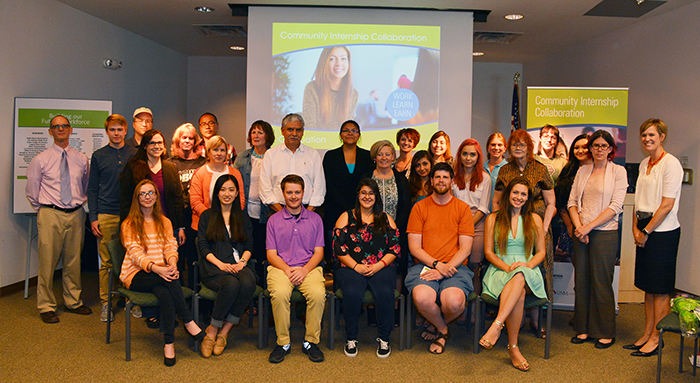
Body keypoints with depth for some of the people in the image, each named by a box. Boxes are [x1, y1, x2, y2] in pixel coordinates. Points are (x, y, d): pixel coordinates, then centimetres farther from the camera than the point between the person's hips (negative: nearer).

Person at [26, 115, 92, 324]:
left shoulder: (81, 159, 8)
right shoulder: (40, 160, 1)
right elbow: (32, 191, 7)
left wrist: (80, 204, 12)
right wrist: (43, 210, 7)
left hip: (75, 214, 3)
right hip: (50, 215, -3)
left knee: (74, 260, 10)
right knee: (48, 261, -2)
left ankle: (73, 301, 23)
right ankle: (46, 306, 10)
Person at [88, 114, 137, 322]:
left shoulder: (135, 154, 7)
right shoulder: (98, 156, 7)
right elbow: (92, 189, 7)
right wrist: (93, 218, -1)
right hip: (106, 215, 0)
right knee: (106, 261, 4)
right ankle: (105, 303, 14)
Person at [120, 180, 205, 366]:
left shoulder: (165, 222, 18)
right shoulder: (129, 224, 4)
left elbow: (171, 247, 5)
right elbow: (135, 253, -9)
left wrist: (172, 264, -19)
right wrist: (155, 268, -27)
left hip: (161, 273, 3)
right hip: (136, 275, -3)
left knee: (164, 293, -34)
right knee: (169, 281, -35)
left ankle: (169, 343, -29)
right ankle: (188, 321, -27)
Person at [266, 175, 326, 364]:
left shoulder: (315, 219, 14)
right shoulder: (274, 220, 12)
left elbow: (318, 252, 9)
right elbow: (271, 254, 7)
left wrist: (304, 270, -10)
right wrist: (288, 270, -12)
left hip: (308, 268, 1)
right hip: (281, 268, 0)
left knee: (318, 293, -31)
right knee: (279, 293, -33)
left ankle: (311, 341, -12)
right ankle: (283, 343, -15)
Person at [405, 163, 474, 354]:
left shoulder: (463, 208, 9)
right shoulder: (420, 207, 10)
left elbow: (465, 249, 2)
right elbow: (414, 247, 3)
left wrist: (444, 270, -12)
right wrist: (437, 264, -12)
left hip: (454, 266, 0)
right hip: (424, 265, 0)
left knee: (454, 301, -32)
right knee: (422, 298, -32)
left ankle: (438, 326, 9)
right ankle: (442, 330, 4)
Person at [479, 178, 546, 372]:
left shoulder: (535, 219, 16)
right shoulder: (493, 219, 11)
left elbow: (541, 252, 14)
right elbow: (488, 252, 6)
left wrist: (528, 264, -9)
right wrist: (507, 267, -12)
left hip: (528, 271, 1)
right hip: (500, 270, 0)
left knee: (519, 277, -40)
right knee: (519, 293, -36)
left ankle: (497, 325, -48)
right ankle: (513, 349, -38)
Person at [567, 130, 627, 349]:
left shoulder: (618, 171, -1)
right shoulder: (583, 171, 12)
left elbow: (615, 206, -9)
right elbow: (572, 202, 9)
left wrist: (589, 226, -13)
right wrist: (578, 227, -6)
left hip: (604, 233, -4)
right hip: (581, 233, 4)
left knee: (601, 282, 0)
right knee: (581, 281, 7)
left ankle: (605, 333, 14)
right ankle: (583, 329, 19)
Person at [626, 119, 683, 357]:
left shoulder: (670, 164, -11)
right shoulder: (644, 164, 13)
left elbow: (667, 205, -15)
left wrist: (646, 231, -11)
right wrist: (636, 229, 4)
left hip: (663, 232, -8)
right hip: (645, 231, 8)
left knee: (660, 289, 0)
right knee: (648, 286, 11)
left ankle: (655, 339, 8)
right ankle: (646, 335, 19)